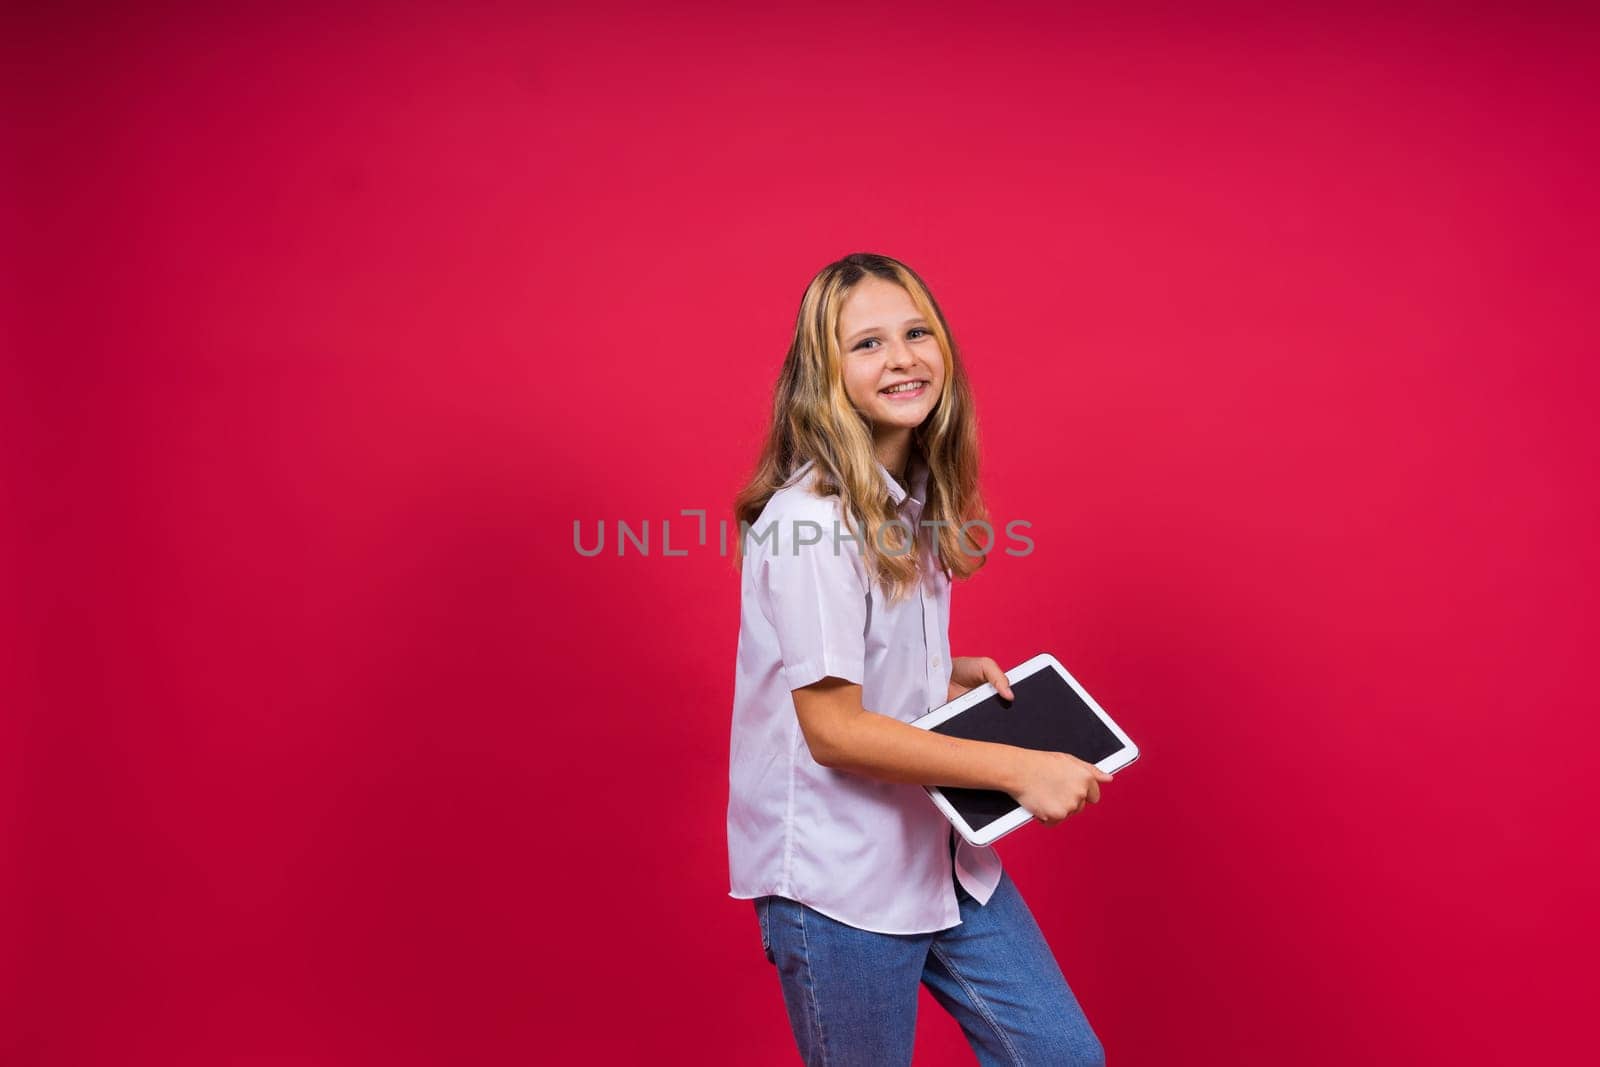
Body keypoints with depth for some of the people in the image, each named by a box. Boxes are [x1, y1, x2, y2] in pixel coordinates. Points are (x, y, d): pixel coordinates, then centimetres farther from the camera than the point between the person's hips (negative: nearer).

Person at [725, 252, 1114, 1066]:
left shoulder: (911, 501, 4)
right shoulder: (808, 519, -22)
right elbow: (833, 729, -22)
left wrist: (952, 675, -1)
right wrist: (1018, 769, -20)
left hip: (942, 854, 8)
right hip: (838, 883, -7)